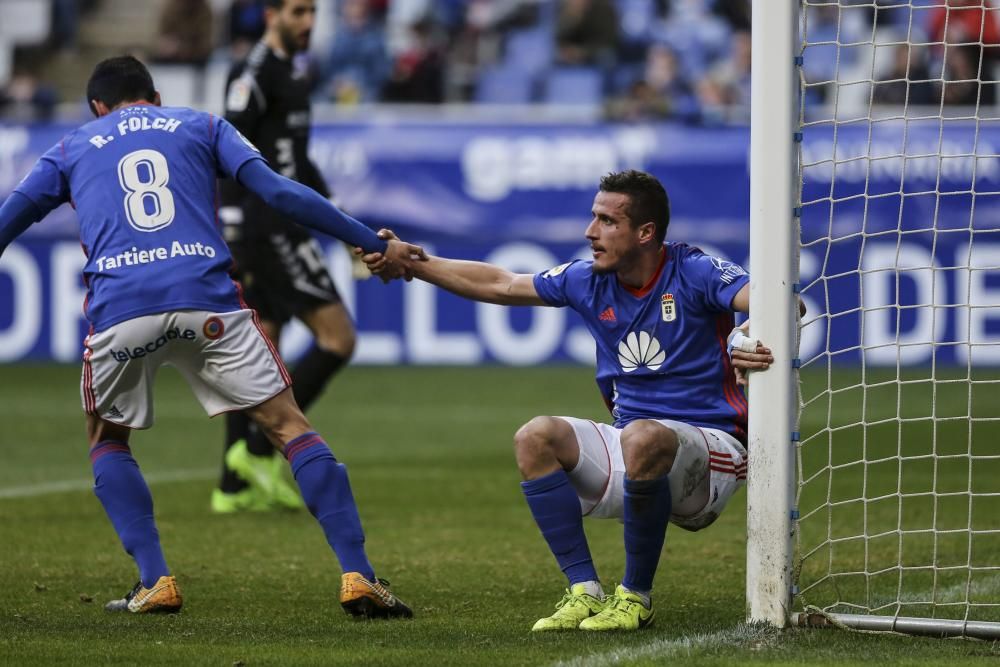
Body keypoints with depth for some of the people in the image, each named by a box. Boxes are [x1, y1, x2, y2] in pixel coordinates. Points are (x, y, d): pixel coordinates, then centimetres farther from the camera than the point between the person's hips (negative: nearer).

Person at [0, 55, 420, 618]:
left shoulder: (71, 151, 26)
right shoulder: (201, 127, 24)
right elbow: (280, 193, 12)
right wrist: (376, 245, 14)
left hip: (118, 307, 1)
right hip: (206, 299, -1)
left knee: (107, 439, 24)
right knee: (290, 425, 5)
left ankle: (155, 582, 10)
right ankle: (358, 576, -6)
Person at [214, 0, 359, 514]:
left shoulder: (290, 70, 18)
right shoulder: (254, 73, -13)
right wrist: (229, 240, -22)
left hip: (285, 228, 10)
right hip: (267, 231, -10)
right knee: (337, 337, -10)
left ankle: (235, 487, 11)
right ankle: (259, 450, -7)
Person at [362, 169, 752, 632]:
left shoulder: (694, 274, -12)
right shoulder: (590, 282, 6)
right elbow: (499, 285, 16)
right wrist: (405, 261, 15)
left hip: (710, 446, -6)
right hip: (630, 451, 6)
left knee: (642, 438, -39)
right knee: (535, 438, -17)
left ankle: (636, 597, -19)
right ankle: (585, 592, -15)